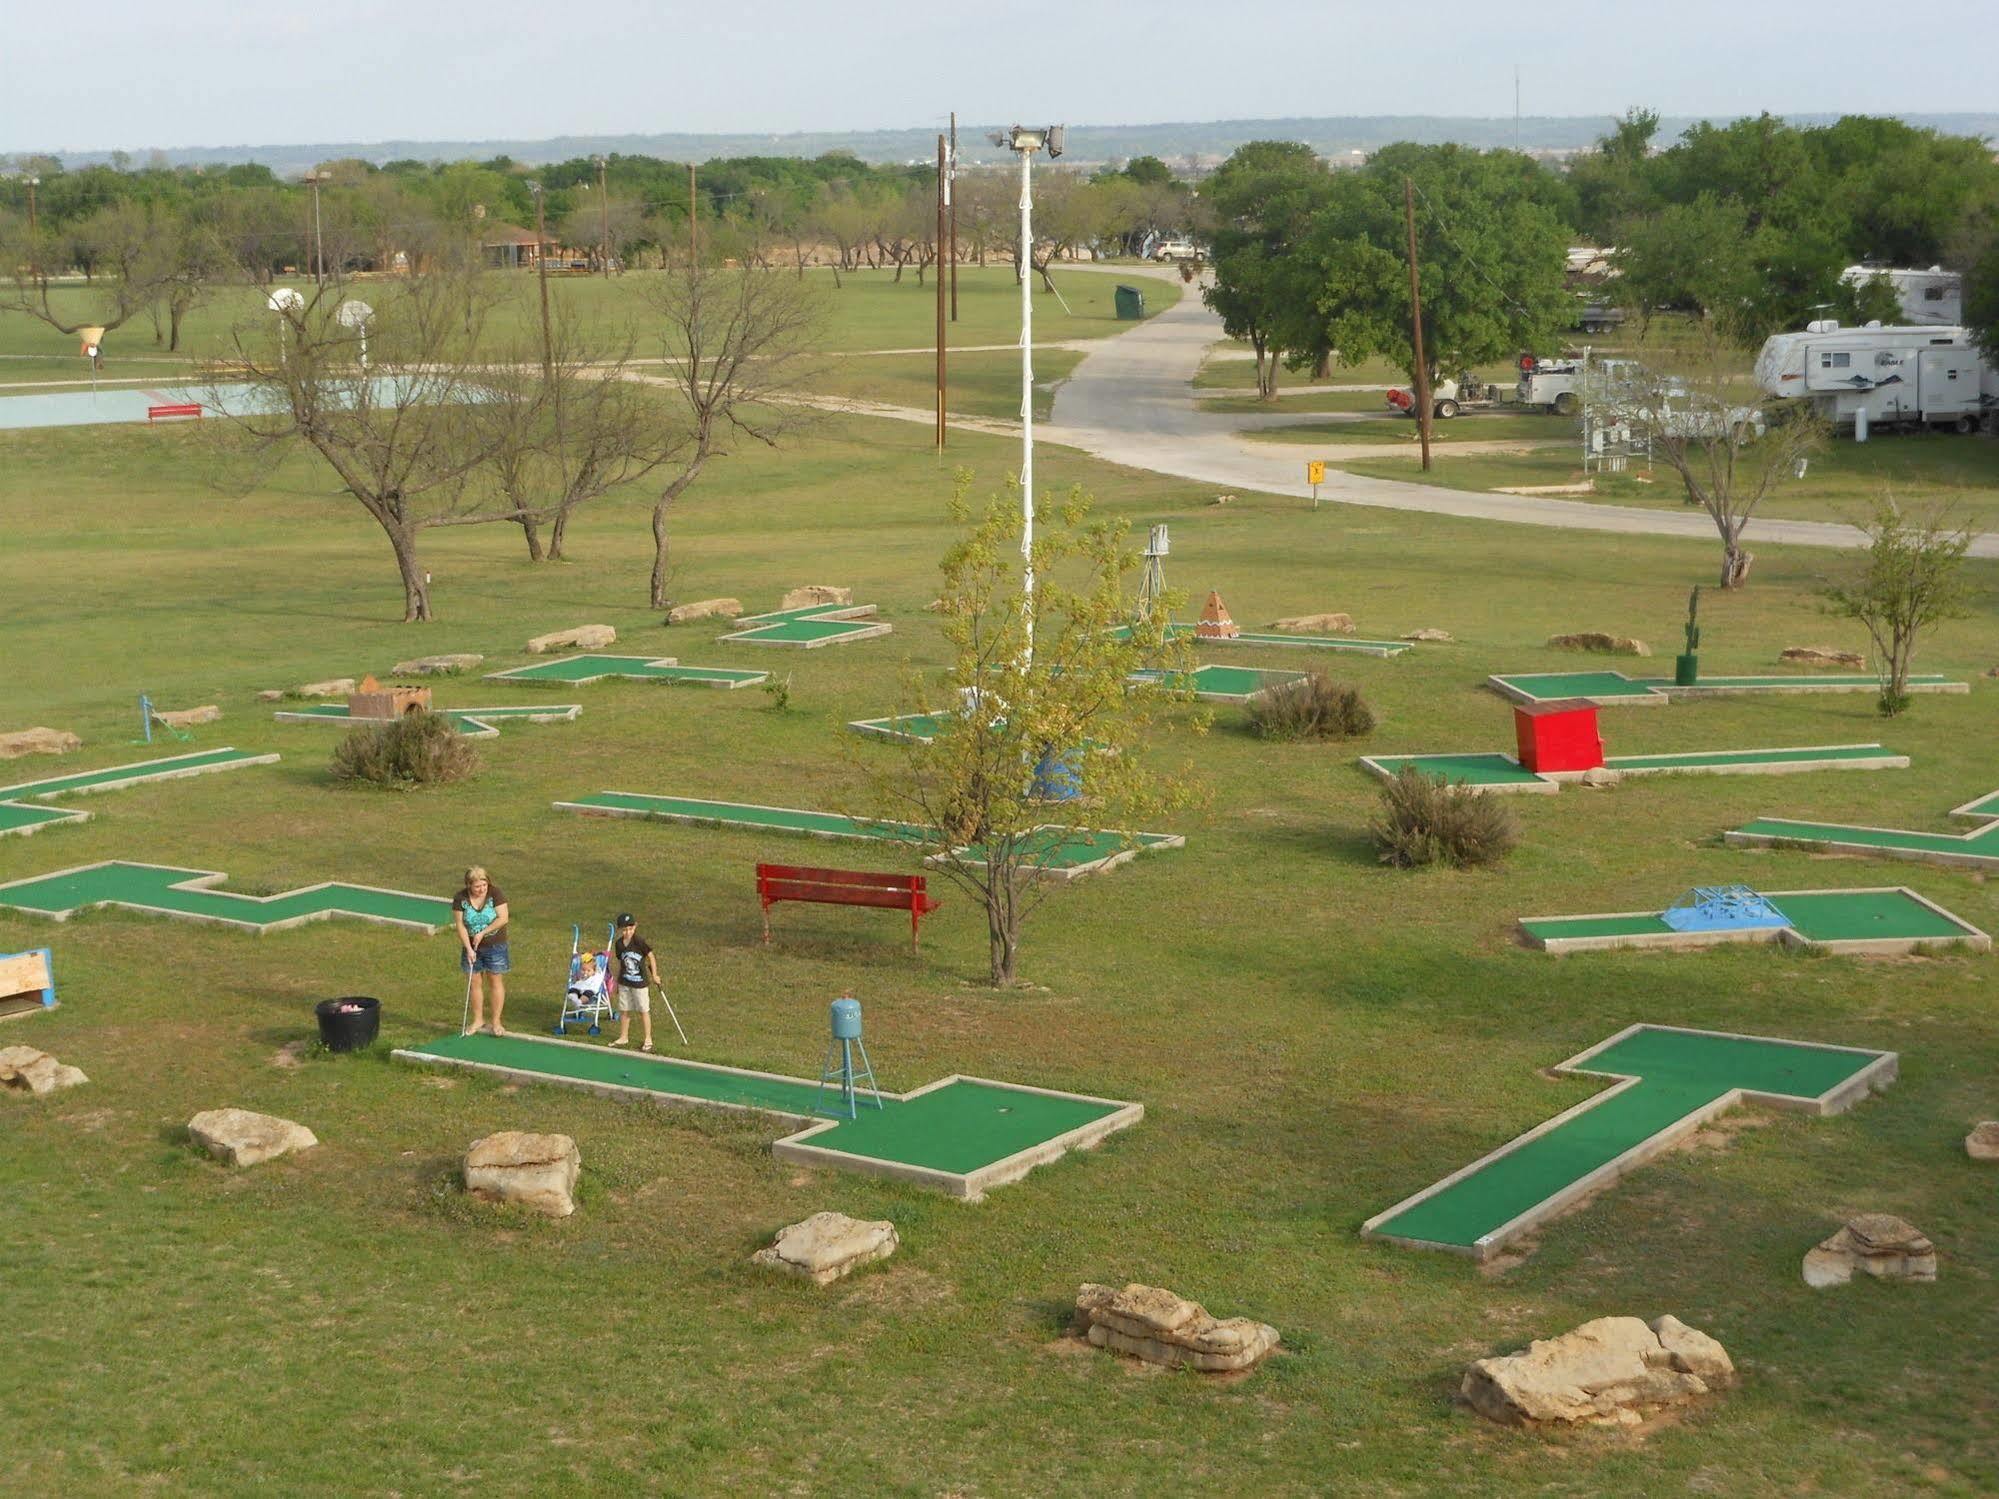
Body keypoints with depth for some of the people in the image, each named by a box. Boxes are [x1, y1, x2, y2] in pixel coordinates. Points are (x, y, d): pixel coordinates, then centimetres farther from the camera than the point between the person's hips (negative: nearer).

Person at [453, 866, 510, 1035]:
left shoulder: (496, 893, -13)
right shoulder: (460, 898, -8)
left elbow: (503, 918, -16)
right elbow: (460, 925, -8)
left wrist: (483, 933, -18)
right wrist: (468, 948, -15)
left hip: (495, 946, -2)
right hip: (471, 947, 2)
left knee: (496, 982, 3)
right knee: (474, 983, 6)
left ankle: (496, 1022, 10)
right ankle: (478, 1020, 18)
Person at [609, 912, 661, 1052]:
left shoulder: (639, 941, -17)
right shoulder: (618, 944, -1)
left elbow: (651, 957, -10)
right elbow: (620, 963, 9)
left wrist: (654, 976, -8)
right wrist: (617, 981, 12)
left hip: (640, 983, -5)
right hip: (624, 983, 5)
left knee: (644, 1011, 5)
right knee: (624, 1010, 13)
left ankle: (648, 1040, 16)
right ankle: (624, 1037, 28)